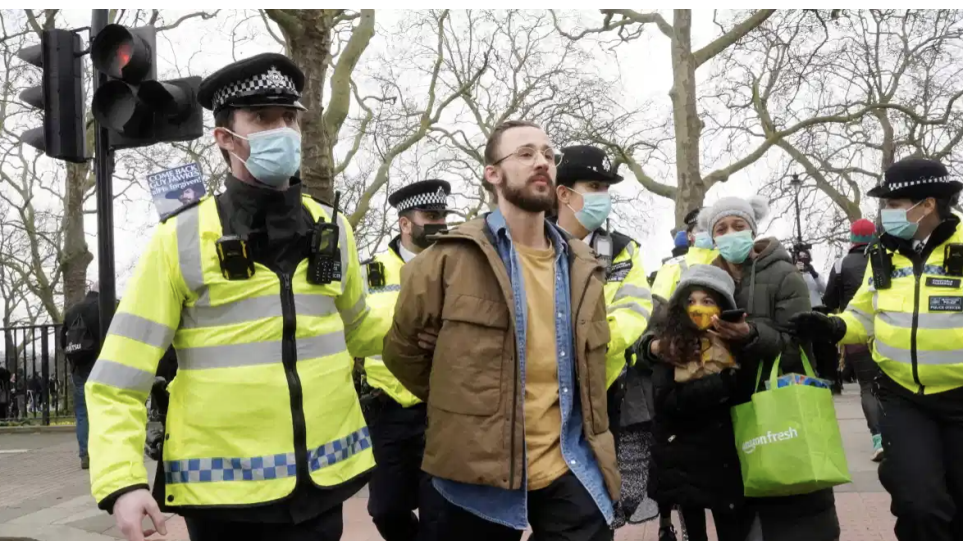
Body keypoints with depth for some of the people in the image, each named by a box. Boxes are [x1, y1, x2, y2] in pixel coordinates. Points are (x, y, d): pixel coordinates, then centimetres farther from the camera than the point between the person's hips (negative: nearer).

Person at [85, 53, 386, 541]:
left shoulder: (332, 228, 7)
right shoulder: (180, 239, -6)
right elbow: (118, 379, -6)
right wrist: (121, 481, -17)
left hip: (319, 478, 3)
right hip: (222, 486, -3)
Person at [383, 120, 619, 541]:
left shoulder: (581, 266, 9)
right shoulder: (453, 257, -6)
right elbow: (403, 349, 2)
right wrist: (461, 405, 8)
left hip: (570, 473, 4)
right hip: (478, 471, -3)